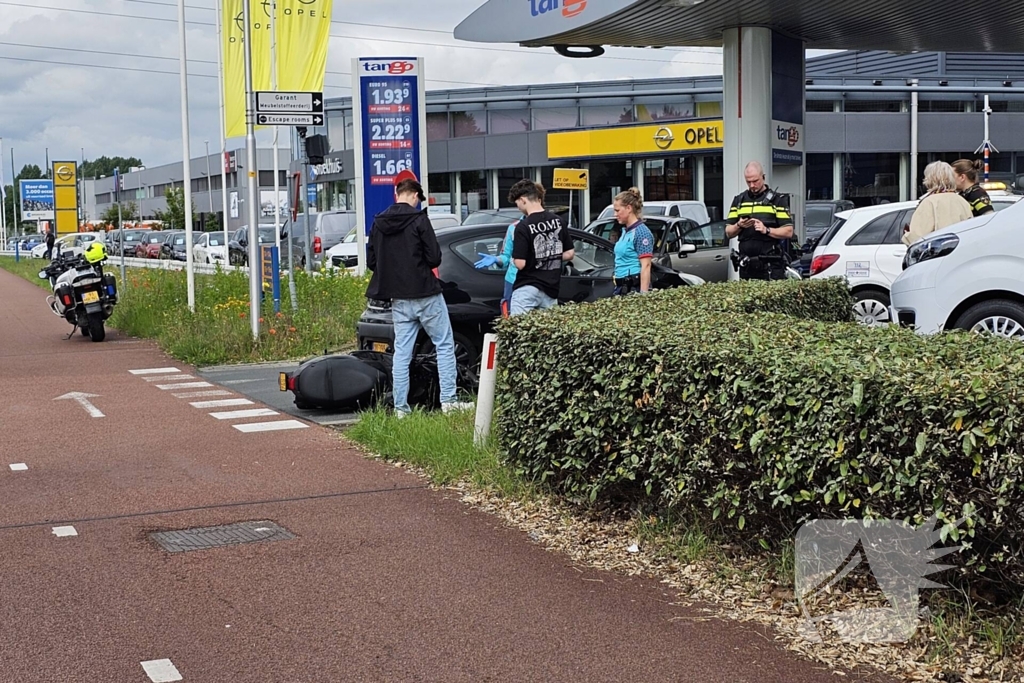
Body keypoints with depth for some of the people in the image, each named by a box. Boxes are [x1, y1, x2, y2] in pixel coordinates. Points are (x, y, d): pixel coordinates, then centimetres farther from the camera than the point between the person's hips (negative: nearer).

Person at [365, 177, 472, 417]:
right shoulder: (418, 219, -11)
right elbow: (434, 257, -13)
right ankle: (448, 400, 1)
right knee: (445, 345, 5)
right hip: (425, 293, -5)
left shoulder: (379, 223, 5)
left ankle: (400, 407, 7)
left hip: (398, 298, 5)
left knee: (401, 352, 8)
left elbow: (371, 261, 8)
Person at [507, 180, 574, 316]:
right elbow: (570, 253, 9)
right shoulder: (557, 221, 5)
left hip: (527, 289, -6)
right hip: (551, 289, 6)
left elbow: (520, 263, -17)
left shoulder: (523, 227, -14)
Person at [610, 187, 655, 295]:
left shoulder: (641, 232, -12)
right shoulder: (625, 231, 15)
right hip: (621, 286, 9)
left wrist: (643, 294, -23)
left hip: (635, 287, -9)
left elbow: (646, 266, -18)